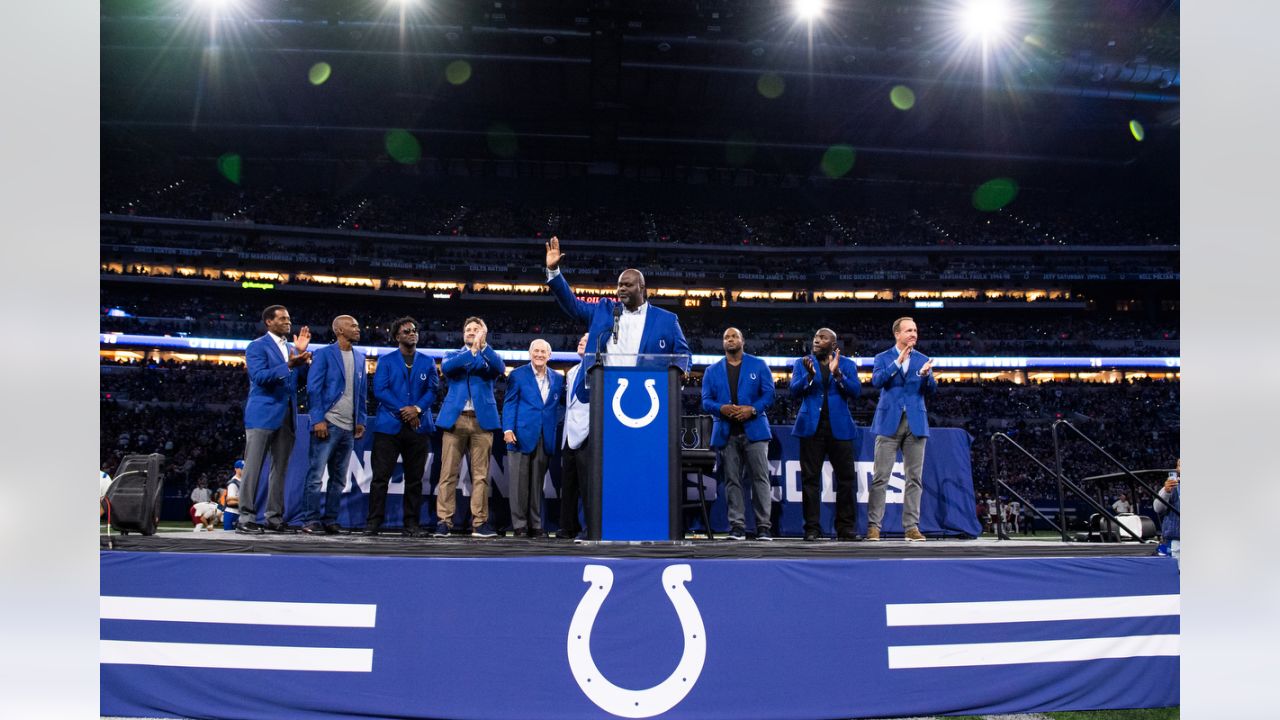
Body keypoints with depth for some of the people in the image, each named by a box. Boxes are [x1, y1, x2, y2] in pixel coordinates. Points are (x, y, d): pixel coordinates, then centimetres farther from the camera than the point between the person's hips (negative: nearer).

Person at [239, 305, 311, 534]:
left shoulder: (291, 349, 18)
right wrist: (288, 365, -24)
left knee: (280, 469, 9)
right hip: (263, 414, -7)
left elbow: (304, 378, 10)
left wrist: (302, 354, -1)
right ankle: (246, 518, -3)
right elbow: (259, 377, -16)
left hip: (287, 416, 7)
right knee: (253, 468, -5)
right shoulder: (257, 346, -3)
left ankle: (274, 517, 14)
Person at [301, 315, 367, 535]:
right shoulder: (324, 354, -1)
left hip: (349, 427, 6)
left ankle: (330, 520, 14)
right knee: (315, 476, -5)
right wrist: (318, 420, -13)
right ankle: (311, 520, 0)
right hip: (327, 424, -6)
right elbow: (313, 389, -6)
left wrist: (360, 421, 8)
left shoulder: (359, 357, 14)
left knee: (339, 479, 8)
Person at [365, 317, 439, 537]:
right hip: (389, 426, -2)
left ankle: (411, 524, 9)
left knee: (414, 478, 4)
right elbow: (380, 390, -3)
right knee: (381, 476, -5)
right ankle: (373, 523, 1)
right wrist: (403, 410, -12)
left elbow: (432, 390, 4)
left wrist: (417, 408, -13)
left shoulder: (427, 362, 13)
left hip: (418, 426, 2)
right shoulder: (386, 361, 8)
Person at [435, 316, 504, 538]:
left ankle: (480, 523, 0)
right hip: (455, 418, 0)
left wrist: (483, 346, -17)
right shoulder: (453, 355, 17)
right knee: (448, 473, -4)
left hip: (482, 420, 0)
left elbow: (500, 369, -6)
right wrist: (472, 351, -15)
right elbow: (446, 367, -5)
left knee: (480, 474, -2)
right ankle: (444, 521, -3)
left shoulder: (489, 358, 16)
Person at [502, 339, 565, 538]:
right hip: (521, 435, -3)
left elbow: (559, 406, 15)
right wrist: (508, 429, -9)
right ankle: (519, 524, 5)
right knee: (519, 482, -1)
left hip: (545, 438, 3)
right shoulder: (518, 375, 2)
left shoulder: (557, 379, 12)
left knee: (537, 482, 7)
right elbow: (509, 403, 0)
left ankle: (535, 524, 13)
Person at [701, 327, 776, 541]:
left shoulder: (759, 365, 10)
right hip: (726, 432, 2)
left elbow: (768, 394, 3)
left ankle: (763, 527, -1)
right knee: (732, 481, 0)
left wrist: (752, 409, -14)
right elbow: (706, 401, 7)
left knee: (760, 478, -4)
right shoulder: (712, 370, 14)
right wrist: (722, 408, -14)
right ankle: (737, 526, 4)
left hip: (754, 429, -1)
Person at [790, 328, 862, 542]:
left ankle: (845, 528, 6)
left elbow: (856, 392, -3)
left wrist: (837, 373, -15)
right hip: (811, 427, 0)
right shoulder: (802, 363, 11)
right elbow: (795, 391, -2)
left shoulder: (847, 365, 10)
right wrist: (809, 374, -18)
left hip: (839, 427, 0)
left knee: (846, 478, -1)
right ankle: (812, 528, 3)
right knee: (810, 478, -1)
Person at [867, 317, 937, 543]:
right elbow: (876, 381, -10)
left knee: (914, 479, 2)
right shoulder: (883, 358, 8)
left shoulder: (922, 360, 13)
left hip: (915, 423, 3)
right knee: (880, 477, -3)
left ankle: (911, 527, 6)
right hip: (890, 422, -2)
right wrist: (897, 362, -17)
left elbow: (931, 390, 3)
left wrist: (925, 374, -17)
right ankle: (873, 526, 0)